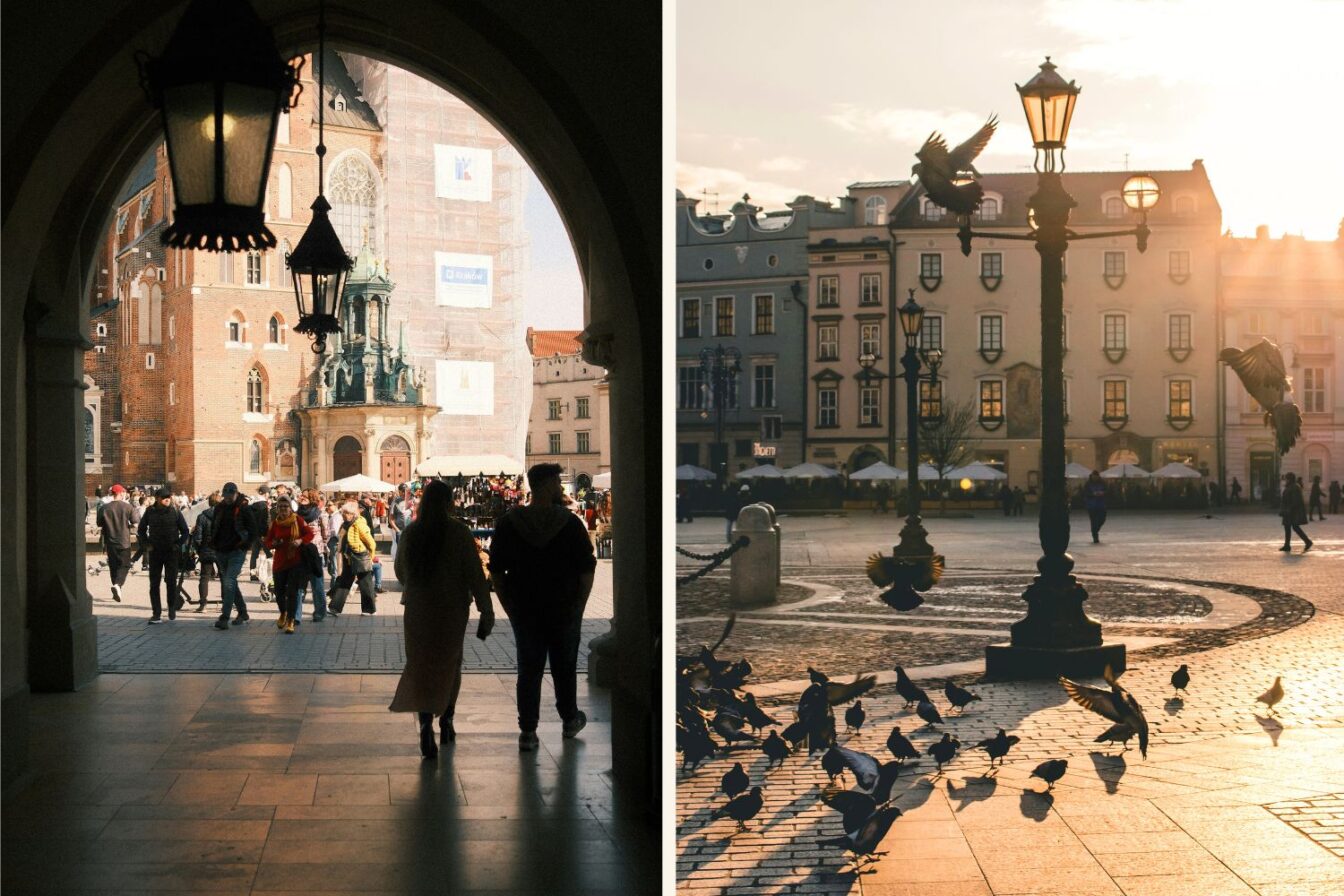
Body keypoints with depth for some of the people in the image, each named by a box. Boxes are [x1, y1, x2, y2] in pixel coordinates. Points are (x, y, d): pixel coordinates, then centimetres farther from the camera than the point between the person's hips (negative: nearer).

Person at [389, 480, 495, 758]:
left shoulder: (410, 532, 0)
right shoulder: (459, 531, -10)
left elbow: (399, 569, 15)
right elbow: (475, 572, -12)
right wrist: (486, 610, -8)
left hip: (417, 608, 1)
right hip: (453, 608, -1)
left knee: (420, 665, 2)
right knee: (450, 664, 17)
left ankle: (426, 722, -19)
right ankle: (446, 721, 25)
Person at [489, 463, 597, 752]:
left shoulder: (508, 524, -2)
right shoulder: (571, 524, -9)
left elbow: (496, 570, 1)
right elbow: (587, 569, -7)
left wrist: (509, 607, 7)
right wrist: (578, 606, 3)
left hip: (525, 611, 1)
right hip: (565, 611, -1)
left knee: (528, 670, 7)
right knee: (564, 668, 16)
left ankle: (527, 731, 5)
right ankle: (570, 720, 32)